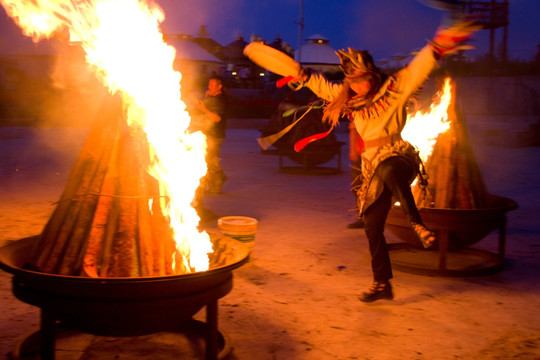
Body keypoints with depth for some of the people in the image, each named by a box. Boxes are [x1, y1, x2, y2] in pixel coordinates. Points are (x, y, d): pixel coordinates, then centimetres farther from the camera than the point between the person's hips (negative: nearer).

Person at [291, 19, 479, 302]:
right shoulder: (348, 98, 12)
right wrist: (301, 74, 19)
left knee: (389, 172, -45)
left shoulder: (394, 88, -4)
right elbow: (323, 86, 27)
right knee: (372, 226, 8)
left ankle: (417, 223, -32)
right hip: (374, 167, 7)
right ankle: (382, 284, 23)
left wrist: (439, 45, -32)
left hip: (399, 157, -6)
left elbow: (420, 66, -18)